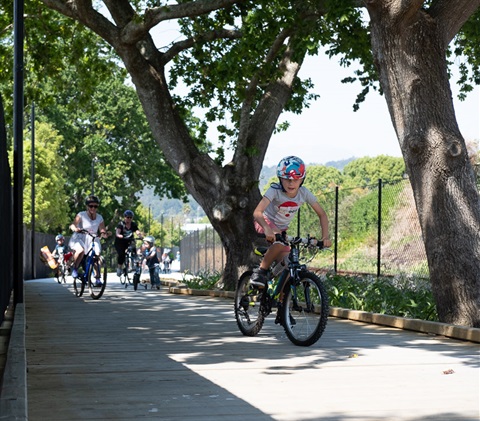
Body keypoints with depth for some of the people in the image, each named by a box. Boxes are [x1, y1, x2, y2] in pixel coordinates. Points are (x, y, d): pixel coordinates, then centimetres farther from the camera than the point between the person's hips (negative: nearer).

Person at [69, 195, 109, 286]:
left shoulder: (100, 218, 0)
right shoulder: (81, 215, -11)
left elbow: (103, 231, -4)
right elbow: (72, 225, -23)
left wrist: (104, 234, -29)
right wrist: (75, 229, -47)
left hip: (92, 239, 4)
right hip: (79, 238, -4)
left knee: (97, 255, -19)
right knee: (81, 251, -34)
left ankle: (97, 278, -7)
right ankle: (75, 268, -9)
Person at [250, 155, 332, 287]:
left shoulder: (304, 193, -19)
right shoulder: (275, 190, -29)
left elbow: (322, 214, -11)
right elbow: (257, 212, -41)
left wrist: (325, 237, -26)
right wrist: (267, 229, -59)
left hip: (282, 228, 5)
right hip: (265, 222, -5)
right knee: (280, 243, -35)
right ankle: (260, 271, -19)